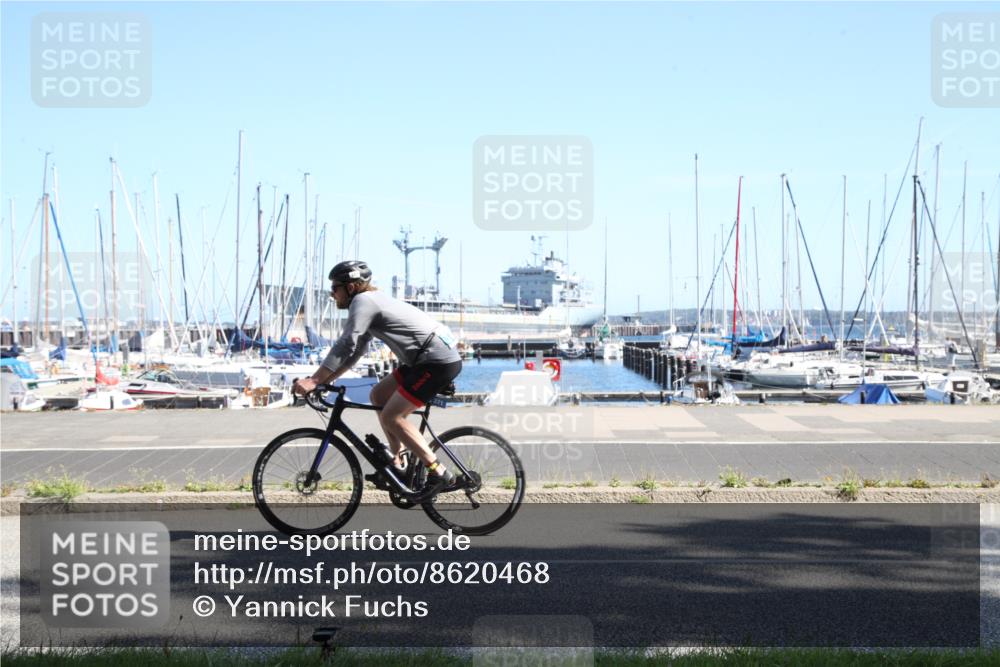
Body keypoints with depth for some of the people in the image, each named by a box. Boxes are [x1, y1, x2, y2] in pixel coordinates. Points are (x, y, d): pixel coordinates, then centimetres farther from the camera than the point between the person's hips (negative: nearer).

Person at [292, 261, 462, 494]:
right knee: (378, 395, 16)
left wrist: (313, 381, -19)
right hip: (426, 359, 10)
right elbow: (355, 349, 22)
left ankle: (439, 473, -8)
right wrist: (326, 379, 16)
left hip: (439, 362, -10)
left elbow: (345, 346, -19)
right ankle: (398, 461, 18)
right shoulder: (373, 300, 20)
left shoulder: (363, 301, -10)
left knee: (391, 416, -9)